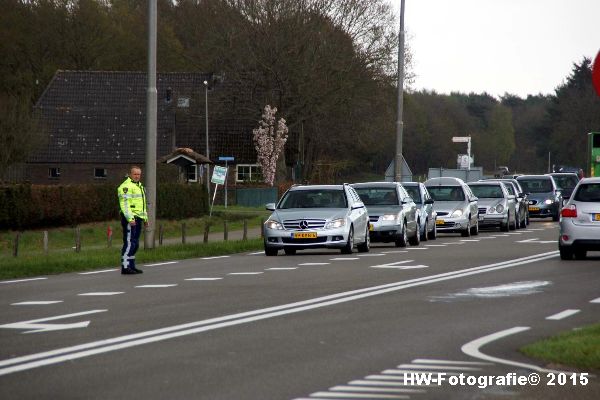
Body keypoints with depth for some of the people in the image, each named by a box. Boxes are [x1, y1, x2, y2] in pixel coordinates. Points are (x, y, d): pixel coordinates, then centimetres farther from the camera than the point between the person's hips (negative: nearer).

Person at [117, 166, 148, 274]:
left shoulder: (139, 186, 21)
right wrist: (130, 218, -25)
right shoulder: (126, 186, -11)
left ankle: (131, 266, 17)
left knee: (135, 244, 11)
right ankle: (125, 267, -13)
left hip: (138, 218, 10)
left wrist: (145, 218, 26)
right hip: (130, 218, -10)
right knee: (129, 243, -12)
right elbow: (124, 203, -19)